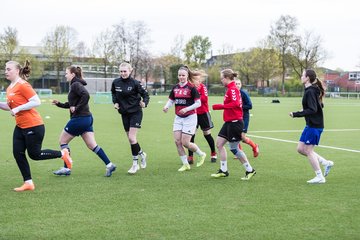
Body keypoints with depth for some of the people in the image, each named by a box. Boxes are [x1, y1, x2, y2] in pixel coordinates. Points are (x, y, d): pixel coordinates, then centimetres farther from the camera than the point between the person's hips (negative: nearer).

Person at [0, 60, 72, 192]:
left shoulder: (22, 85, -16)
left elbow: (37, 102, -22)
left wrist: (18, 108, -22)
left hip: (33, 126, -9)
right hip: (20, 127, 9)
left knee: (34, 154, 1)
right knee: (17, 153, 3)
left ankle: (63, 153, 18)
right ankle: (28, 183, 11)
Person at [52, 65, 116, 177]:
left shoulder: (75, 85, -11)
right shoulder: (75, 85, 18)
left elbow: (86, 95, -29)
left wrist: (76, 108, -21)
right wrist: (59, 104, 14)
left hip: (79, 119, -9)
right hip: (87, 118, 9)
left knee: (63, 141, 5)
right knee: (92, 145, 7)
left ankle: (66, 168, 9)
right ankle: (109, 164, 2)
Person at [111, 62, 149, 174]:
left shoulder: (135, 83, -14)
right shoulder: (116, 82, -2)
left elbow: (145, 94, -6)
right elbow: (113, 93, 18)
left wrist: (144, 103, -23)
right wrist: (115, 102, 3)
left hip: (135, 112, -5)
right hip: (124, 113, 5)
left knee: (132, 138, -11)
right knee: (130, 138, 9)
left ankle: (135, 163, 1)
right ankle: (141, 154, 33)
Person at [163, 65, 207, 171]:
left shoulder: (191, 88, -11)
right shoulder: (175, 88, 6)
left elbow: (198, 103, -11)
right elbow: (171, 100, 14)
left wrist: (187, 109, -22)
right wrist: (166, 107, -7)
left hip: (190, 117, -6)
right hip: (178, 118, 6)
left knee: (185, 143, -7)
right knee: (177, 141, -2)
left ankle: (201, 154, 21)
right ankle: (185, 164, 12)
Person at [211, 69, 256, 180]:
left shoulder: (232, 89, -15)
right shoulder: (231, 88, 14)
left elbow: (235, 103, -29)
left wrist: (220, 106, -28)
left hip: (234, 122, -10)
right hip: (229, 122, 10)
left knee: (234, 148, -2)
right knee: (219, 143, 9)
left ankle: (250, 170, 10)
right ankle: (223, 171, 14)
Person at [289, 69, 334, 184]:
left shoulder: (310, 92, -19)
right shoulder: (313, 90, 11)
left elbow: (312, 110, -25)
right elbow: (320, 106, 20)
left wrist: (296, 114, -22)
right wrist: (304, 111, 16)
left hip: (314, 126, -10)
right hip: (311, 125, 10)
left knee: (308, 150, -2)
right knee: (300, 149, 13)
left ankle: (319, 177, 7)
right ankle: (326, 163, 17)